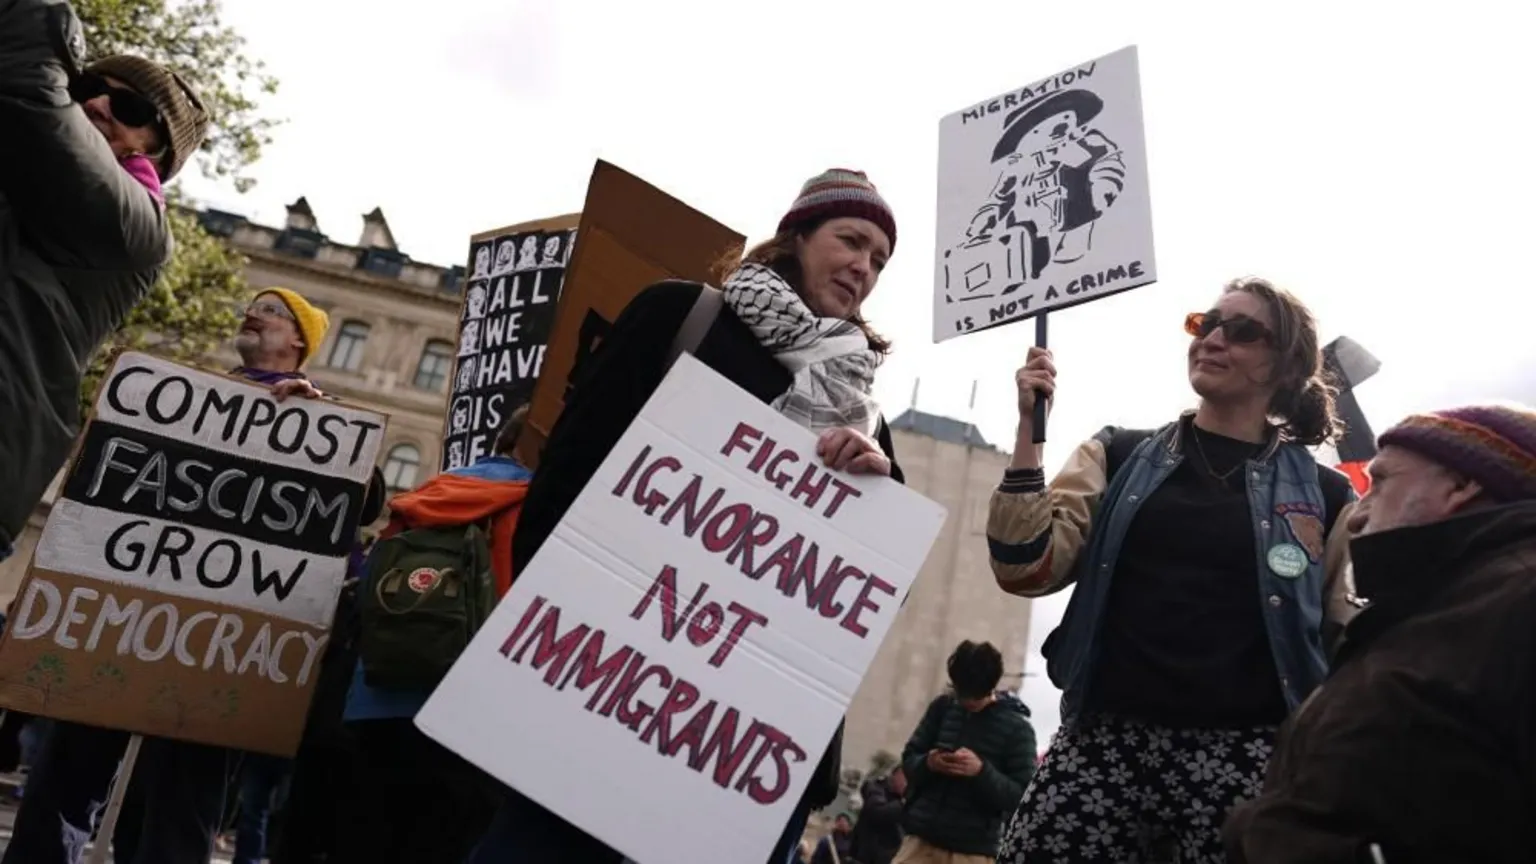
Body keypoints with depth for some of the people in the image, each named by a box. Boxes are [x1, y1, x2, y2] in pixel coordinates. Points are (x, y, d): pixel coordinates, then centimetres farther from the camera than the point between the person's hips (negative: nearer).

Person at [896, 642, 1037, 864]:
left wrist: (982, 771, -22)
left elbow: (1023, 796, -6)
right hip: (921, 838, 3)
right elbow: (908, 759, 11)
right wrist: (926, 763, -12)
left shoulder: (1017, 727, -3)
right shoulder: (942, 707, 6)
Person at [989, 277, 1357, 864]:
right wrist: (1030, 428, -5)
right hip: (1106, 740, 0)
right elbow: (1028, 570, 0)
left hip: (1246, 754, 0)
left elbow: (1347, 643, 15)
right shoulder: (1119, 456, 10)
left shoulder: (1324, 495, 8)